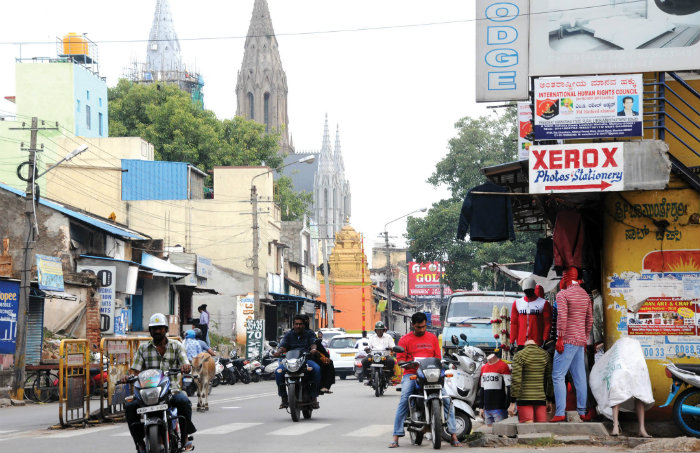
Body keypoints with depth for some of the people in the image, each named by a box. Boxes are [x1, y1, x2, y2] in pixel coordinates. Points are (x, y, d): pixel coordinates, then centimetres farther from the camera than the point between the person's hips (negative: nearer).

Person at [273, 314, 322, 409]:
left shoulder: (309, 333, 15)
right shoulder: (288, 335, 18)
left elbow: (313, 343, -4)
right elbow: (283, 345, 3)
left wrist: (313, 349, -29)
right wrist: (278, 351, -22)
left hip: (306, 359, -1)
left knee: (316, 368, -34)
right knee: (279, 371, -28)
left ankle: (314, 396, -23)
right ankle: (284, 398, -17)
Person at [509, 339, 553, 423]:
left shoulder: (519, 355, -3)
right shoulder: (545, 355, 8)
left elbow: (516, 381, -8)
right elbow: (550, 379, 10)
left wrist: (512, 403, -4)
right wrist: (549, 401, 18)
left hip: (524, 399, -3)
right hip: (541, 399, 3)